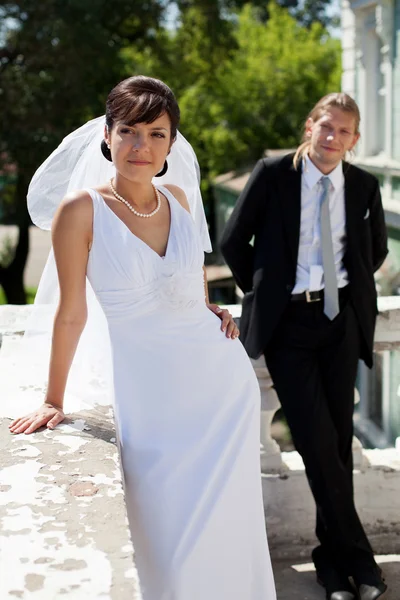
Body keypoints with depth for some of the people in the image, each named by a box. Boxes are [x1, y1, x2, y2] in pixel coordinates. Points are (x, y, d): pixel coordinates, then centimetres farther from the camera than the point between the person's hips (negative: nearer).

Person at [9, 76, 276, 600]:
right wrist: (53, 401, 0)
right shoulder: (82, 210, -11)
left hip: (224, 378, 4)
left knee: (229, 528, 13)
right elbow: (71, 314, -5)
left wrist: (210, 307, 8)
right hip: (151, 394, -4)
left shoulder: (177, 199, 2)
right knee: (172, 547, 2)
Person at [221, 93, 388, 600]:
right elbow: (233, 242, 3)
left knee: (339, 439, 6)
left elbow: (376, 249, 21)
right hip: (287, 323, -3)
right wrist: (263, 296, 5)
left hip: (341, 321, 3)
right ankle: (355, 554, 8)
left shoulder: (363, 186, 4)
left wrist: (351, 291, 12)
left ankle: (333, 559, 22)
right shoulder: (272, 174, -4)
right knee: (317, 439, -9)